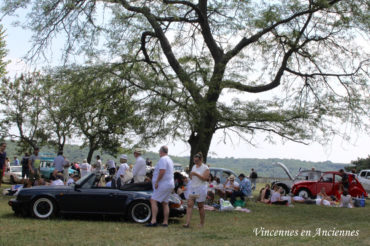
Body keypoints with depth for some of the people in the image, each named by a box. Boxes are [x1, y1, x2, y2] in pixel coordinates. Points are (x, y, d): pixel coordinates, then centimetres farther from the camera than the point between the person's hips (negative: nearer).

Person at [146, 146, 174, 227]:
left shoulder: (163, 159, -13)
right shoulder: (169, 160, 19)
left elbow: (162, 172, -23)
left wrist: (156, 182, -19)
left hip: (163, 184, -10)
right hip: (169, 185, 10)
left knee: (153, 200, -11)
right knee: (165, 203, 11)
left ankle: (153, 220, -18)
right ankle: (165, 222, 11)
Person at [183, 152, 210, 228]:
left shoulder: (205, 168, -6)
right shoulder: (194, 166, 14)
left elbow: (205, 178, -17)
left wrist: (196, 174, -22)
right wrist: (190, 175, 0)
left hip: (201, 188, -5)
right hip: (192, 187, 6)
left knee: (200, 206, 3)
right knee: (189, 205, -8)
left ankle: (202, 223, 16)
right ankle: (187, 222, -14)